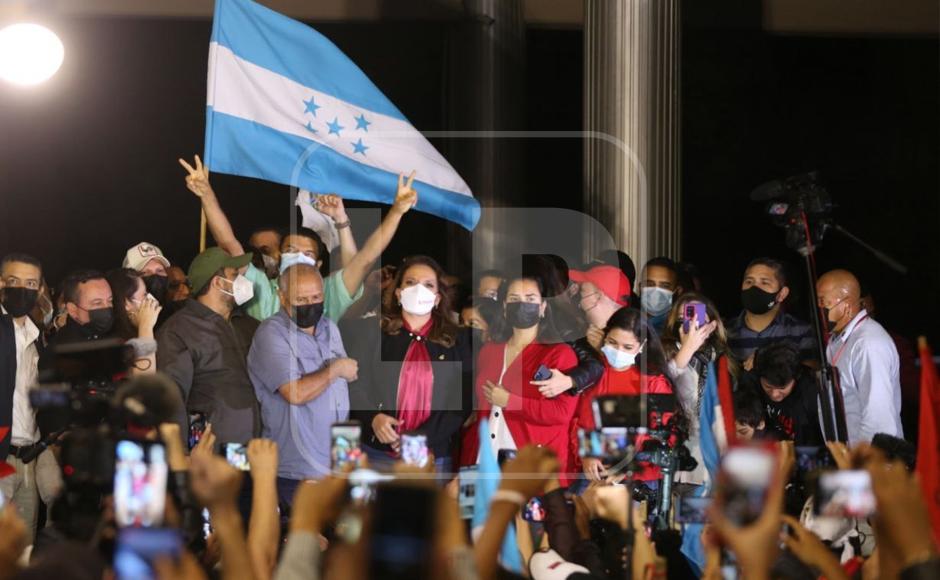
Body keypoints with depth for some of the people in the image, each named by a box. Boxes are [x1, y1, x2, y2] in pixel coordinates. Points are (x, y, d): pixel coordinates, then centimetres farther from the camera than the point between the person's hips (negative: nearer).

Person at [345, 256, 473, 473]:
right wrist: (373, 418, -17)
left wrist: (423, 438, -10)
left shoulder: (457, 340, 10)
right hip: (377, 455, -1)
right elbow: (356, 384, 3)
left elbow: (463, 401, 4)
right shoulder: (373, 332, 8)